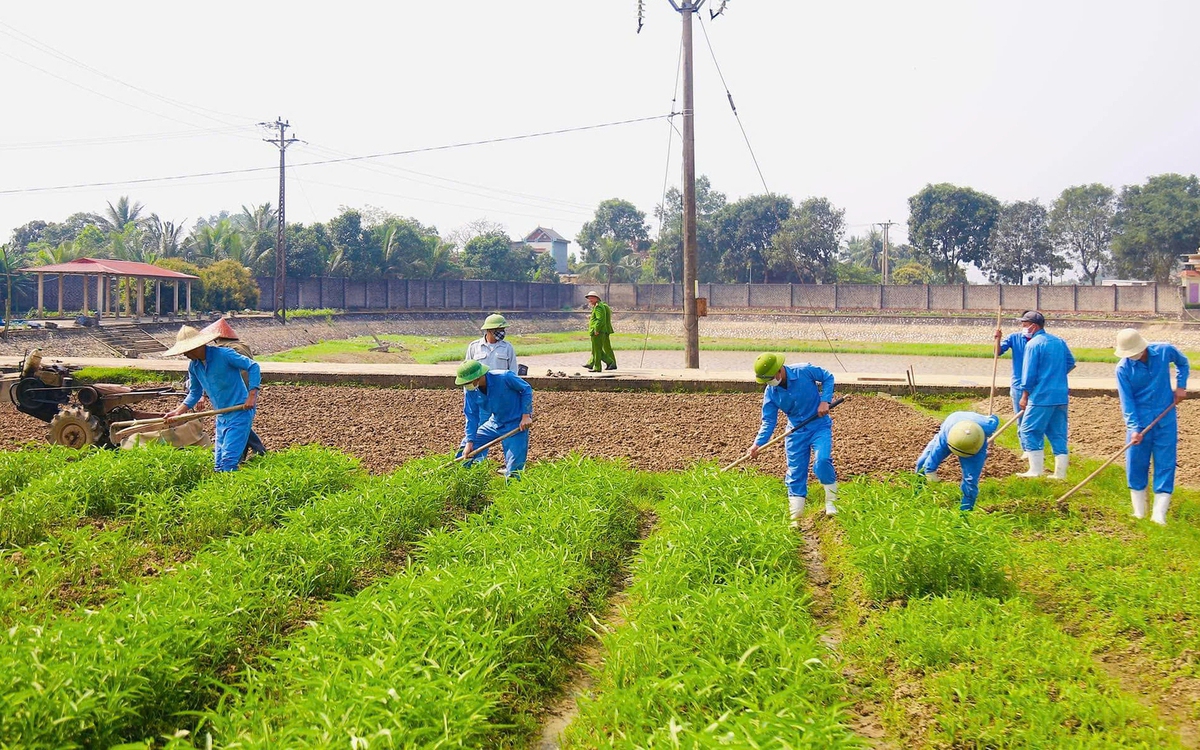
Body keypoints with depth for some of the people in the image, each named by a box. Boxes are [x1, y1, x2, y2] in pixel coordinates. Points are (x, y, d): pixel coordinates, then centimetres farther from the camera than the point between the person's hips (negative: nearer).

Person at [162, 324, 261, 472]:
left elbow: (253, 366, -14)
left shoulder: (224, 354, -15)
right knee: (219, 463, 9)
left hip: (240, 412, -8)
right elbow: (194, 393, 19)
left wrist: (252, 395, -21)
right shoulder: (193, 367, 6)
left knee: (229, 459, -15)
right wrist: (178, 411, 6)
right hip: (222, 417, 8)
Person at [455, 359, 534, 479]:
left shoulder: (504, 378, -28)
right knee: (466, 447, 5)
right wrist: (470, 441, -9)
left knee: (513, 469, -10)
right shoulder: (469, 390, -12)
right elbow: (472, 416, -4)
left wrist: (526, 415, -17)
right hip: (495, 422, 6)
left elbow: (526, 389, -13)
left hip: (516, 425, -6)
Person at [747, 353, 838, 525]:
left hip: (819, 425, -3)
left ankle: (831, 502, -1)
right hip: (796, 431, 3)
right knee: (795, 472, 2)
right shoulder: (770, 393, -8)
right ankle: (795, 518, 10)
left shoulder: (805, 371, -19)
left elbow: (828, 377, -3)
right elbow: (769, 421, -5)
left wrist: (824, 400, -16)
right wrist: (758, 443, -17)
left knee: (822, 461, -24)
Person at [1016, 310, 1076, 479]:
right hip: (1061, 396, 8)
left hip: (1041, 396, -8)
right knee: (1058, 433, 11)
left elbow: (1029, 374, -12)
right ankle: (1060, 472, 10)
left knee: (1029, 430, 0)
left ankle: (1036, 470, -4)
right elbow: (1071, 363, 21)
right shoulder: (1059, 342, 12)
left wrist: (1024, 397, -5)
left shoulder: (1033, 344, -10)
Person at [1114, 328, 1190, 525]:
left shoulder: (1165, 351, -8)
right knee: (1136, 466, 1)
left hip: (1166, 421, 1)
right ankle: (1139, 513, 14)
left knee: (1165, 466, -2)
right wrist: (1134, 428, -20)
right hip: (1140, 422, 0)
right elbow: (1127, 401, -11)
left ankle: (1159, 515, 0)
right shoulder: (1123, 368, -11)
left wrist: (1181, 385, 2)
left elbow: (1183, 363, 16)